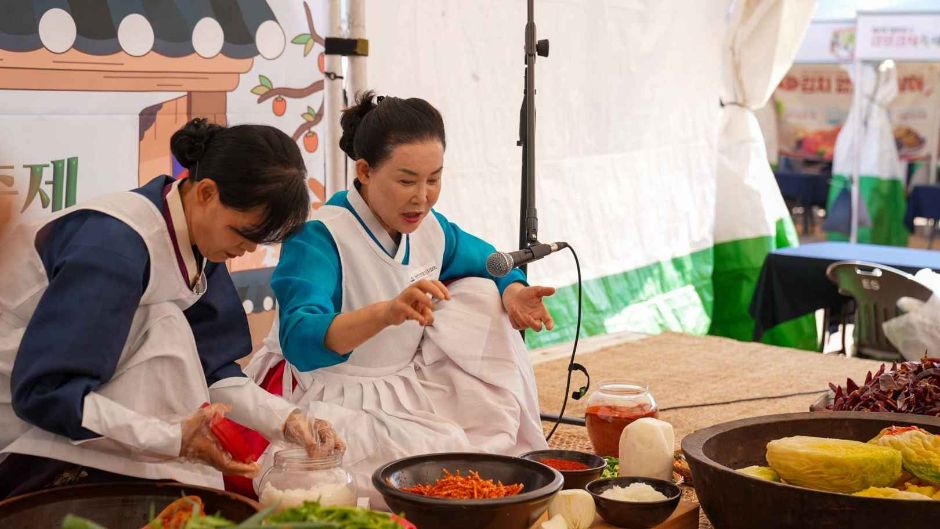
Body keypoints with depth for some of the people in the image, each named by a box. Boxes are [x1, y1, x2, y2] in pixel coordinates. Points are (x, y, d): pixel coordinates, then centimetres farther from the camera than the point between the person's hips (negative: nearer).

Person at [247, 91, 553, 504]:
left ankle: (511, 456, 7)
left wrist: (513, 292, -8)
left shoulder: (428, 228, 0)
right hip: (334, 404, -8)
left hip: (404, 391, 8)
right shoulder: (318, 237, -23)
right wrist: (386, 312, -56)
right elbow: (299, 340, -38)